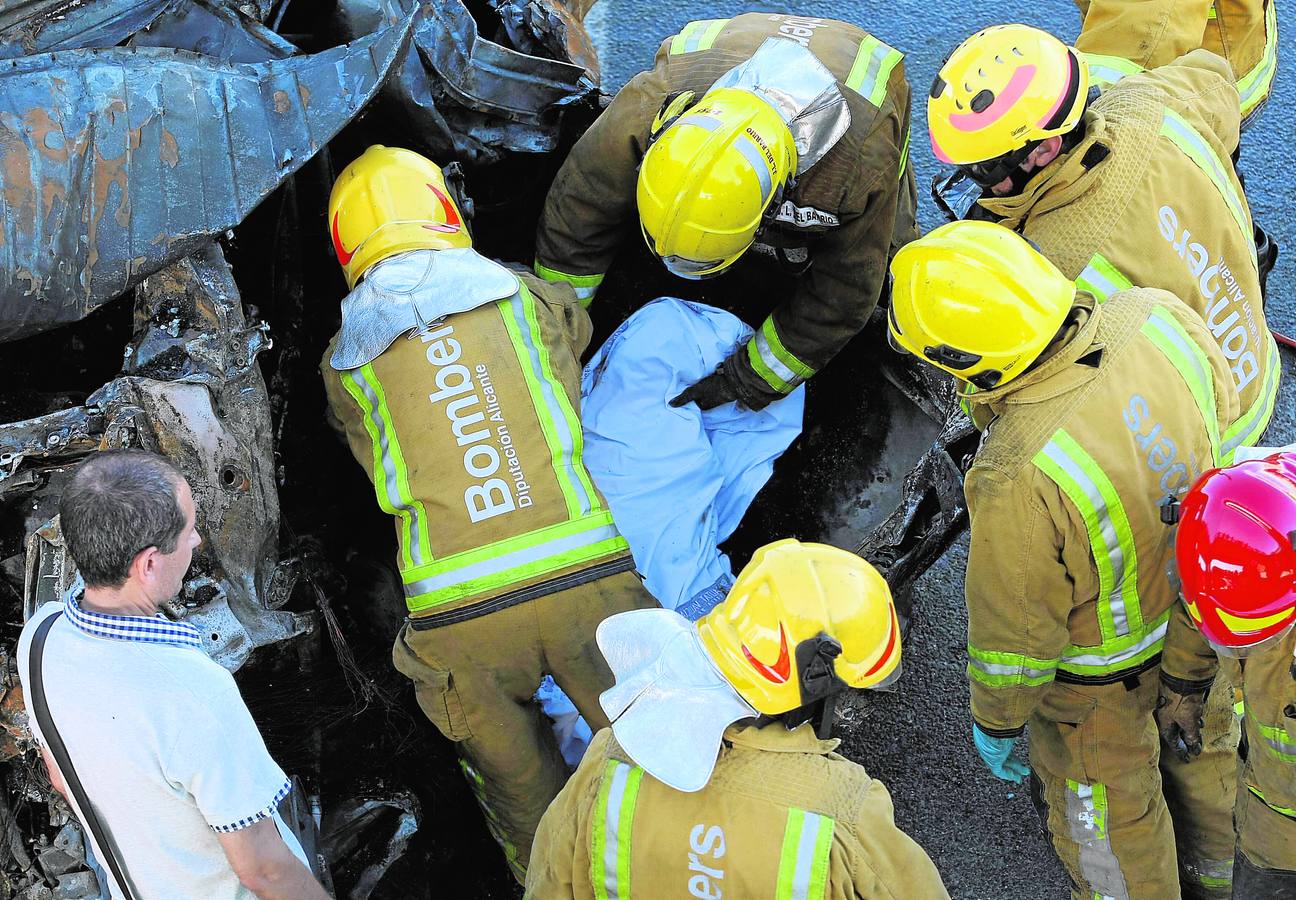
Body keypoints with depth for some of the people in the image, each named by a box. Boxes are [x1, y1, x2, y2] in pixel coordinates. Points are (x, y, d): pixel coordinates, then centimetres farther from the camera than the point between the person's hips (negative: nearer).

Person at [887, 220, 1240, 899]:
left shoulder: (1019, 481, -44)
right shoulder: (1158, 316, -28)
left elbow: (1017, 626, -25)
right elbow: (1224, 406, -4)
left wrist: (994, 719, -5)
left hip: (1105, 672, -7)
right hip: (1208, 600, 7)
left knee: (1106, 800, 25)